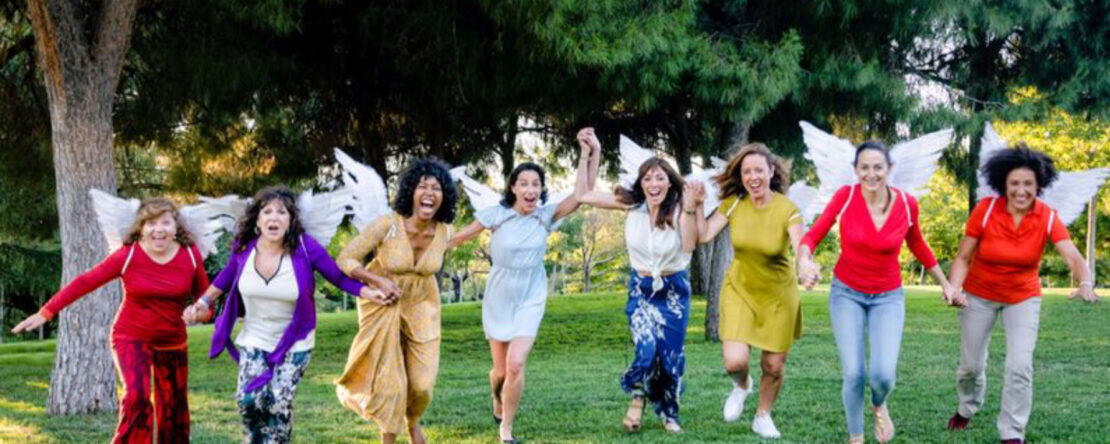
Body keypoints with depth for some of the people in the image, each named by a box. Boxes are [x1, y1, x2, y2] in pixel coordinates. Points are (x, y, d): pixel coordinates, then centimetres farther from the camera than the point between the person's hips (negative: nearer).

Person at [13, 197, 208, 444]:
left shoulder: (191, 255, -9)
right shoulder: (128, 256, -16)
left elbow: (204, 295, 5)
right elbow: (85, 282, -12)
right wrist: (45, 313, -13)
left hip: (172, 342, 3)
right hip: (131, 338, -3)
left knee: (174, 409, 12)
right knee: (137, 396, -25)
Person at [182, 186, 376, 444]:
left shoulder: (305, 248, -20)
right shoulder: (244, 248, -11)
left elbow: (339, 277, -11)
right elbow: (226, 278, 10)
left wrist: (370, 293, -23)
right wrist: (203, 303, 4)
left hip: (295, 342, -2)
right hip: (254, 339, 2)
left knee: (279, 403, -10)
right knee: (249, 399, -11)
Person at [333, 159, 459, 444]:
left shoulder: (444, 232, -14)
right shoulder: (387, 225, -25)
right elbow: (345, 260, -19)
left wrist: (402, 291, 1)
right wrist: (381, 282, -27)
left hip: (421, 305, 3)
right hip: (380, 304, -3)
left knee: (422, 383, 0)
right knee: (389, 380, 0)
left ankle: (413, 421, 36)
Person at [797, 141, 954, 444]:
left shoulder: (906, 203, -13)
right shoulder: (845, 196, -16)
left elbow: (916, 243, 6)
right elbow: (812, 237, -12)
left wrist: (945, 283, 13)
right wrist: (804, 259, -35)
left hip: (888, 297, 0)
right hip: (847, 293, 0)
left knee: (883, 374, -16)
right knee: (854, 375, -11)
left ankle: (879, 405, 23)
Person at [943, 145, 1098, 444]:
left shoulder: (1047, 218, -17)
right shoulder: (985, 210, -20)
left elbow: (1072, 256, -29)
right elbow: (963, 257, -14)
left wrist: (1085, 283, -50)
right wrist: (955, 287, -32)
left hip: (1023, 298, 0)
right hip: (979, 296, 0)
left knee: (1020, 366, -13)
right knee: (971, 365, 12)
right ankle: (967, 408, 45)